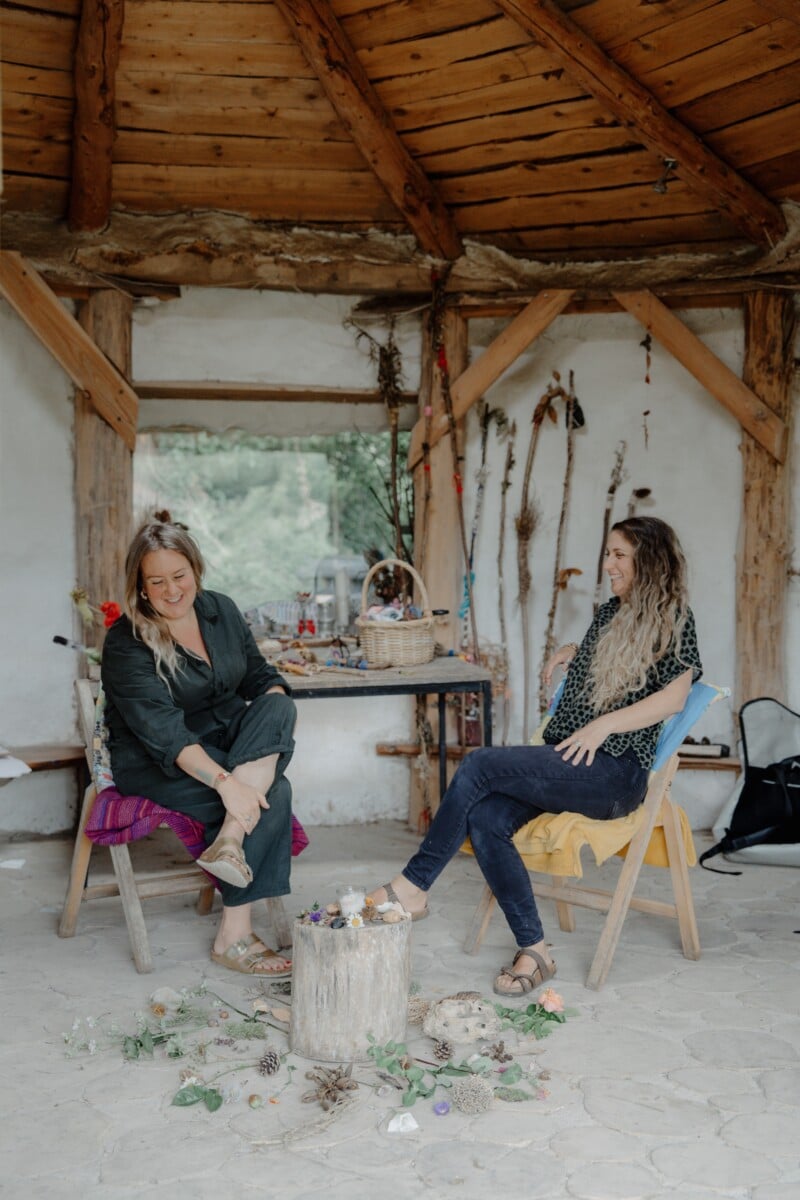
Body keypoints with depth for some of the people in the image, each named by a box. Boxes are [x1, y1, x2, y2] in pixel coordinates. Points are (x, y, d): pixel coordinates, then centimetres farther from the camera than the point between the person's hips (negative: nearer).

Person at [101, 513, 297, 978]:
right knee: (274, 793, -27)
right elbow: (162, 730, -27)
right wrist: (225, 782, -40)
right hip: (157, 765, -6)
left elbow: (259, 675, 10)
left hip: (225, 742, 6)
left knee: (277, 706, -25)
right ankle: (234, 936, -25)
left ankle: (230, 837, -33)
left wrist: (278, 721, -15)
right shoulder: (127, 642, -16)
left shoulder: (221, 610, 3)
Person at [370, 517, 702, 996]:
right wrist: (571, 651, 20)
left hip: (614, 772, -7)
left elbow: (674, 697, -13)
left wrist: (604, 725, -21)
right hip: (562, 759, 7)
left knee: (481, 764, -26)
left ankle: (413, 885, -16)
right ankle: (534, 952, -16)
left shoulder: (673, 619, 0)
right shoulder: (611, 610, 23)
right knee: (483, 819, -22)